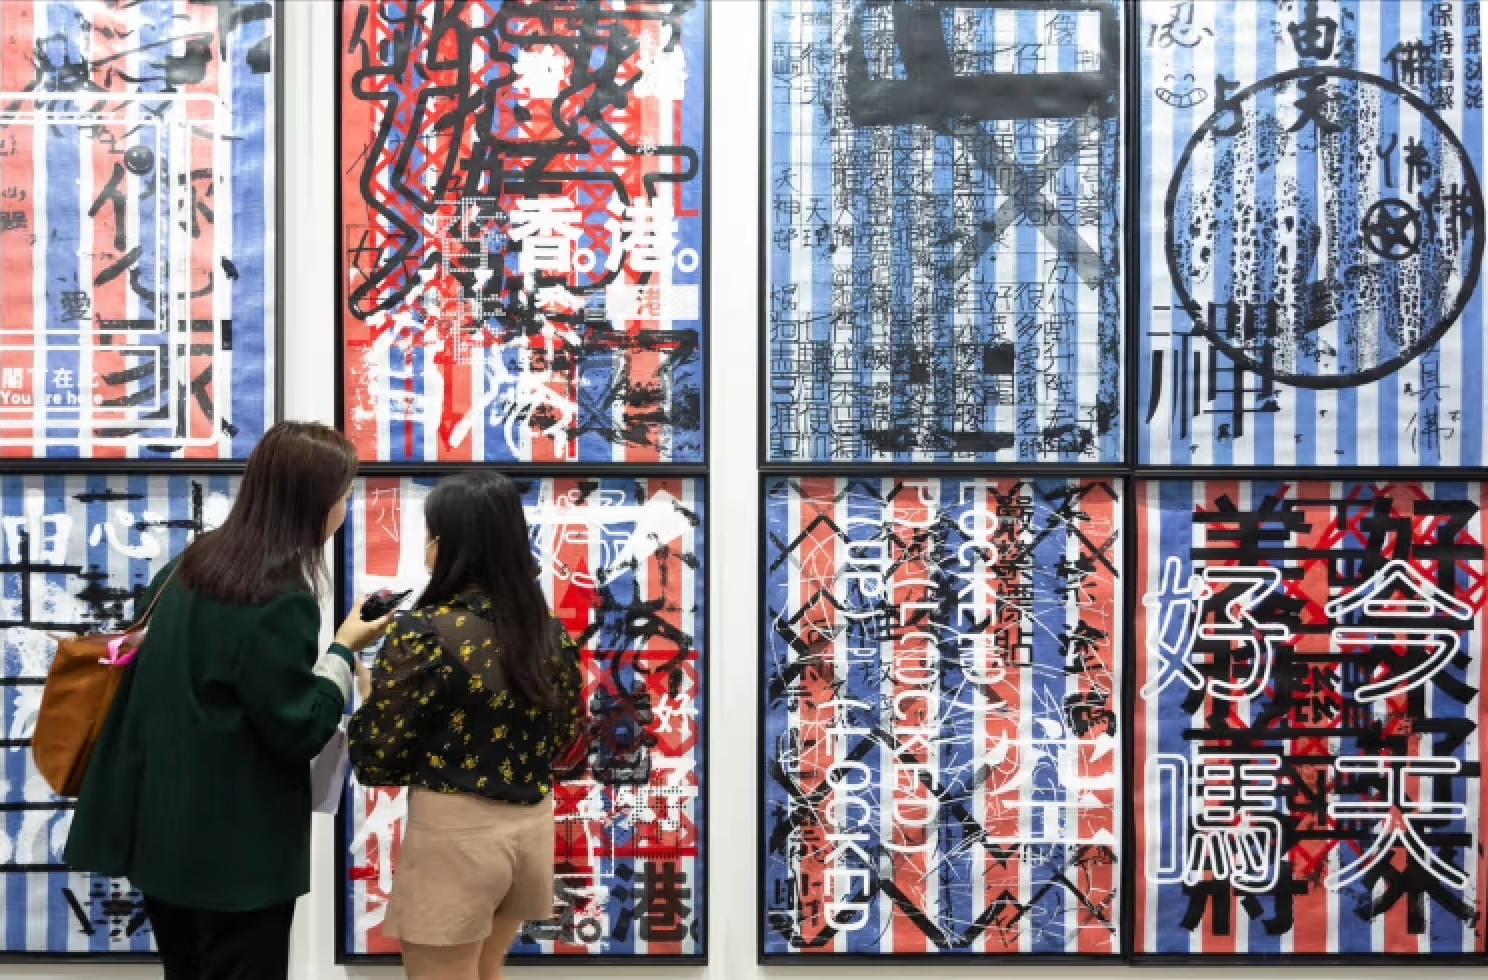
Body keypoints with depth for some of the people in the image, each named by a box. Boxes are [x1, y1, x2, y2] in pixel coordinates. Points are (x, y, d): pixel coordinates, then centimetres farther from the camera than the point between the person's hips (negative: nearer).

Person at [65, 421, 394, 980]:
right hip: (236, 847, -8)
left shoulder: (190, 564, 5)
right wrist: (345, 649, -8)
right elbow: (301, 733, -18)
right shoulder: (282, 601, -19)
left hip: (161, 829, 8)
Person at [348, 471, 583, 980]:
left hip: (454, 829, -6)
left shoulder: (425, 632, -16)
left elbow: (375, 760, -11)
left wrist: (368, 690, 7)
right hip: (532, 826, 6)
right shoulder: (551, 632, 2)